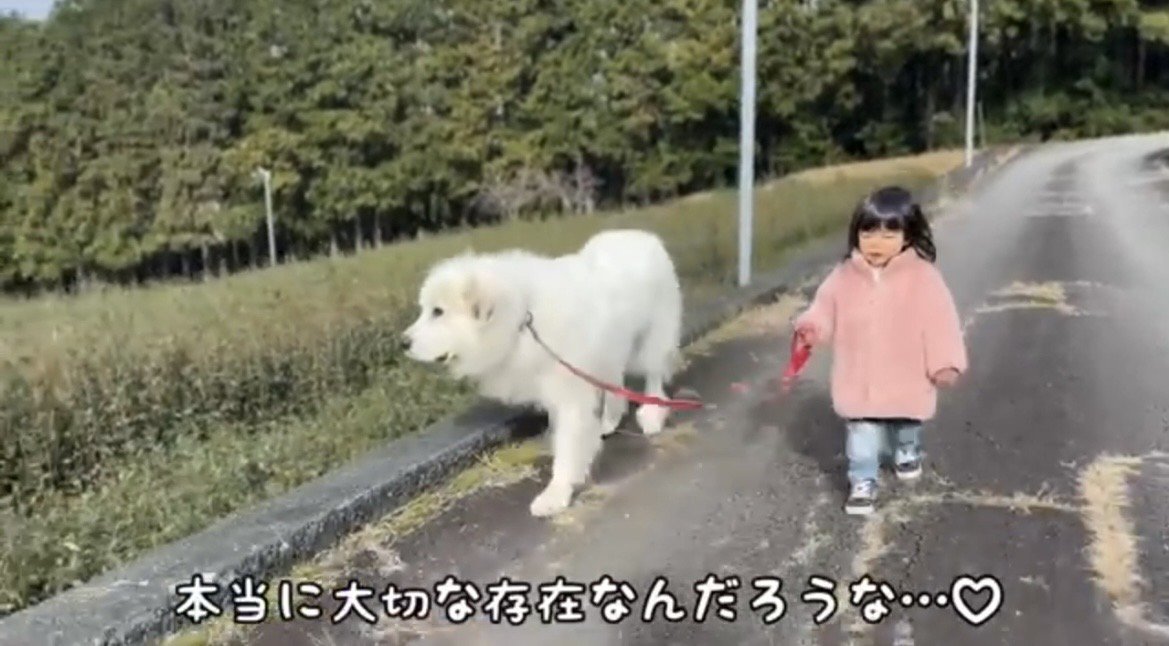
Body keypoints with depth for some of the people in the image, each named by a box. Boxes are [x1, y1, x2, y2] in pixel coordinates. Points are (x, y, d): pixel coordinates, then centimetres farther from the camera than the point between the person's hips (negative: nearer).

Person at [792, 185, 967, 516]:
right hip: (859, 381, 0)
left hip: (906, 380, 0)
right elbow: (825, 311, -1)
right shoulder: (844, 275, -8)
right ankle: (862, 482, 18)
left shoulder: (923, 276, -16)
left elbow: (940, 321, -14)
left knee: (907, 425, 27)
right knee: (862, 435, 2)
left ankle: (907, 453, 57)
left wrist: (945, 363, -19)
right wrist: (811, 327, -22)